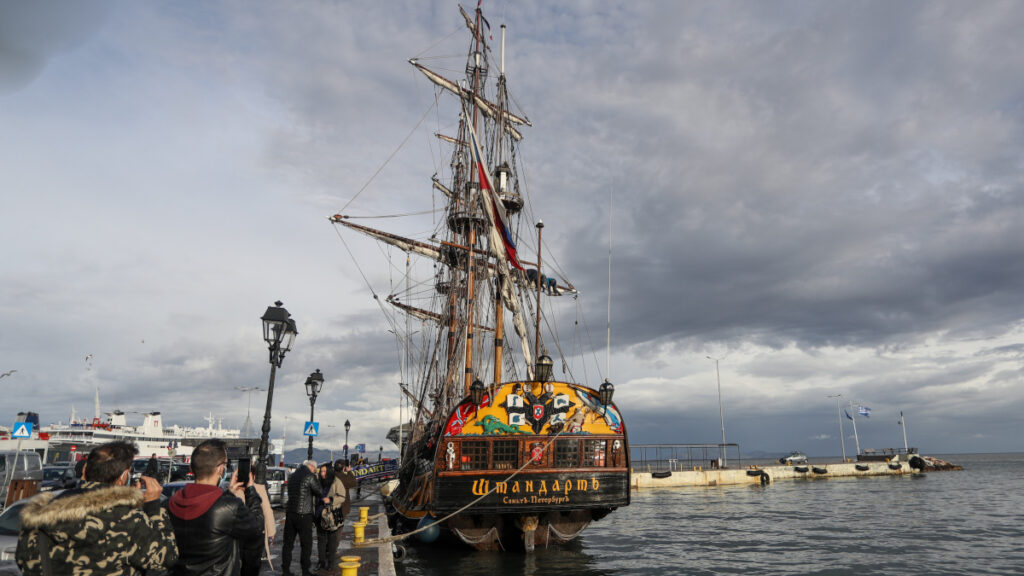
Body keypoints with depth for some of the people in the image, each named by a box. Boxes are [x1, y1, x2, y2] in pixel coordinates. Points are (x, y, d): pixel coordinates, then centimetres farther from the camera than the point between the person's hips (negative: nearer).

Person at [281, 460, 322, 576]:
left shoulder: (293, 476, 13)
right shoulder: (310, 476, -11)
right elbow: (319, 492, -7)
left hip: (290, 513, 7)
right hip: (304, 515, -7)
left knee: (288, 543, 13)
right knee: (306, 544, 3)